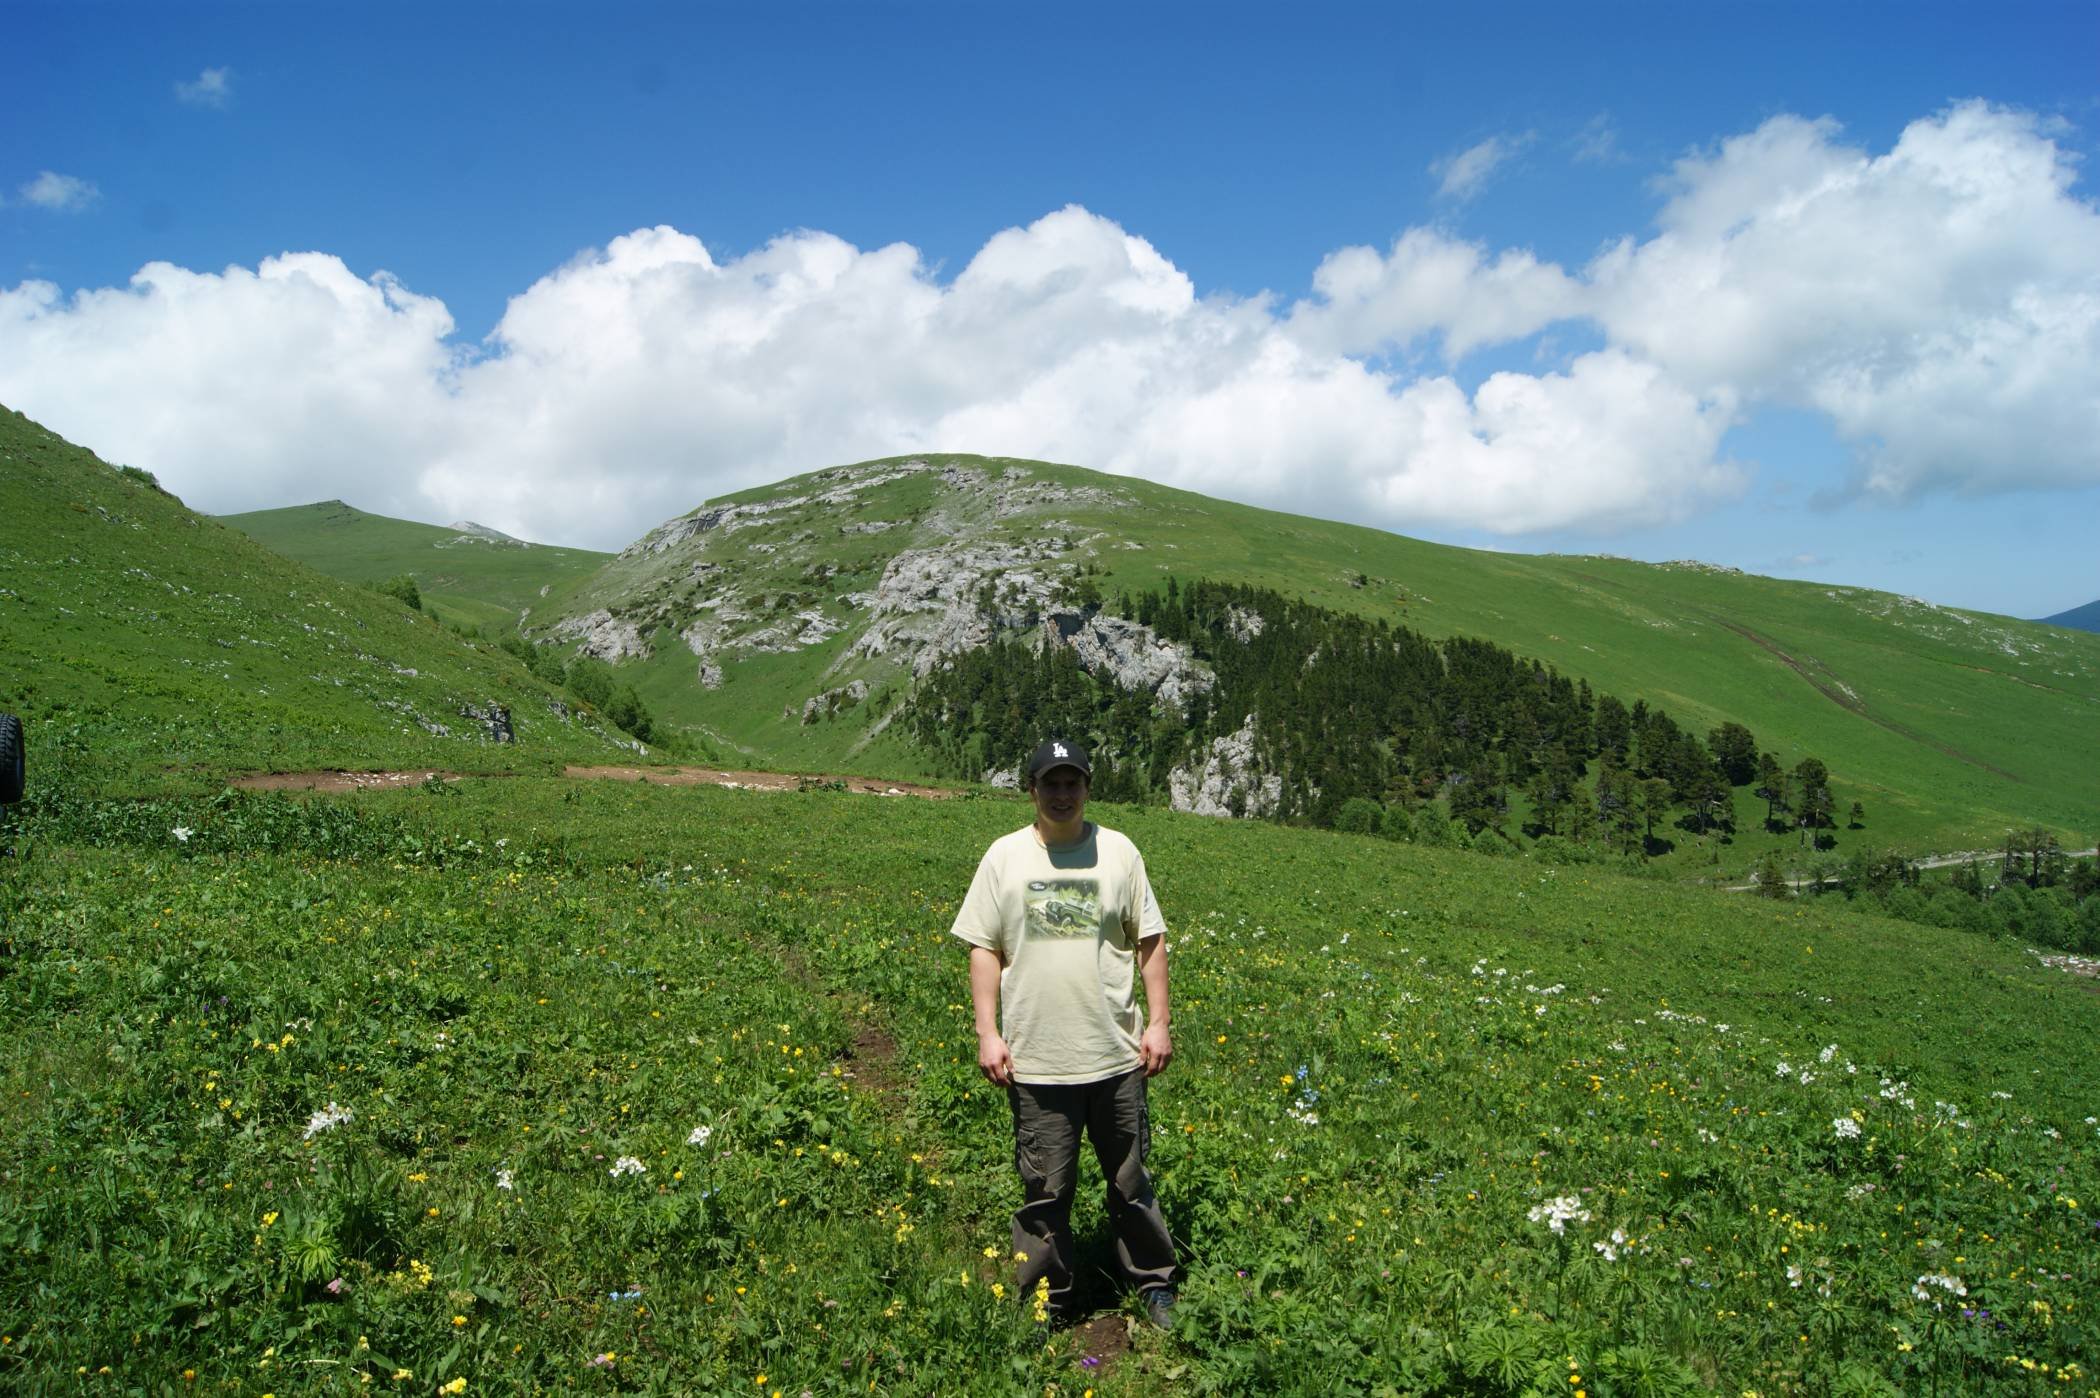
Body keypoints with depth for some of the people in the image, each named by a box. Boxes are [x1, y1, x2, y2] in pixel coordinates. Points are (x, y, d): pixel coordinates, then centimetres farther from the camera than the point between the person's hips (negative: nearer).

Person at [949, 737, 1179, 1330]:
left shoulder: (1119, 852, 3)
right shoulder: (1005, 856, 2)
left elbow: (1150, 942, 7)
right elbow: (984, 949, 4)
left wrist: (1159, 1023, 1)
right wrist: (987, 1034, -3)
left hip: (1117, 1056, 1)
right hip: (1036, 1060, 0)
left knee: (1131, 1181, 13)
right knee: (1045, 1191, 8)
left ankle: (1155, 1287, 30)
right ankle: (1045, 1304, 23)